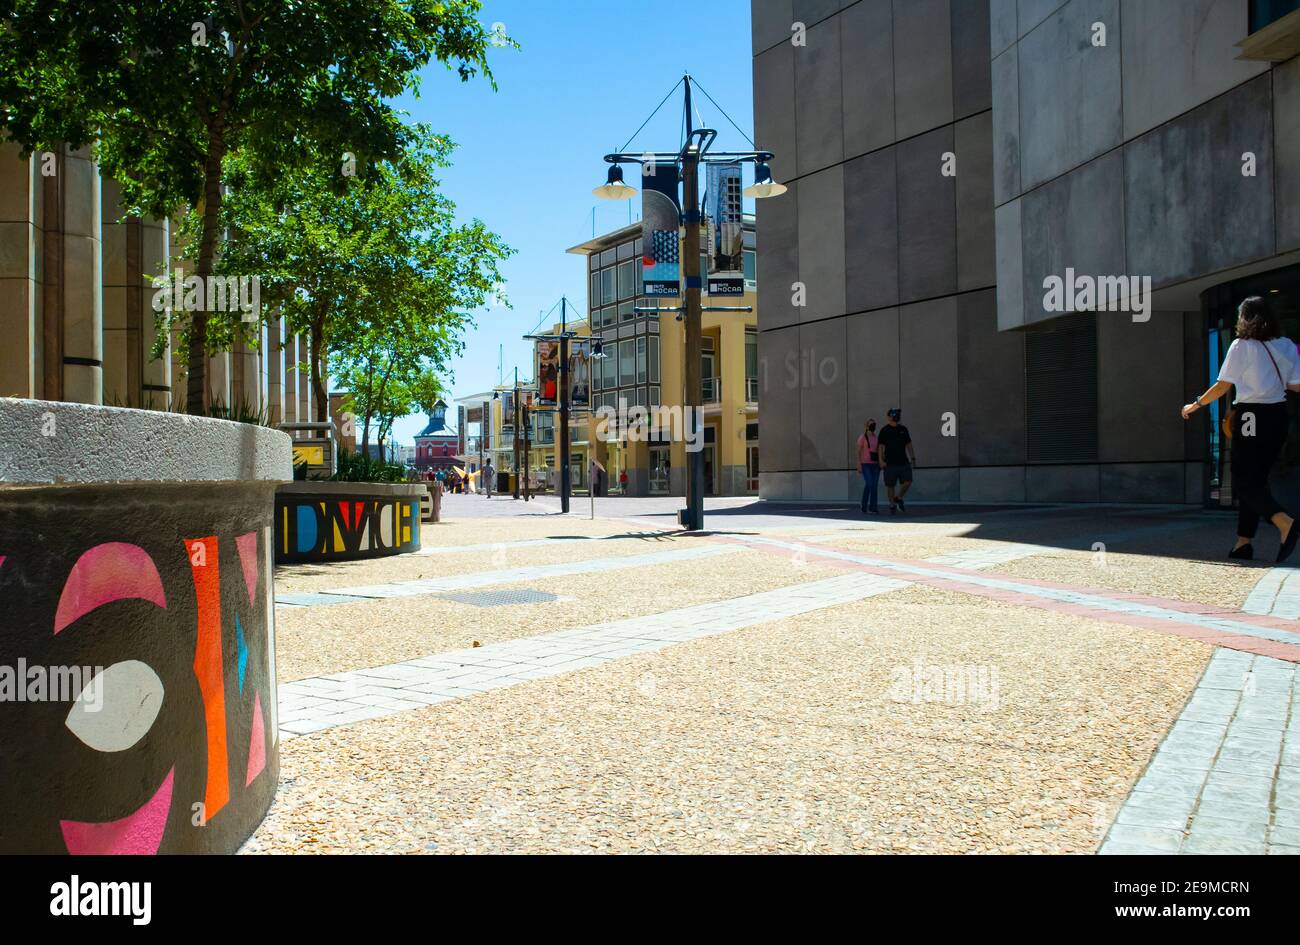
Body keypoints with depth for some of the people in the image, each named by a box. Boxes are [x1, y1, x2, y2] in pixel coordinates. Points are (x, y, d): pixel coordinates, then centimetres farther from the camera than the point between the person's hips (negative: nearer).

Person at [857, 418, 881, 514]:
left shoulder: (877, 438, 12)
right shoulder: (862, 437, -1)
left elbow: (879, 451, 16)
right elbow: (858, 451, -4)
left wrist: (880, 463, 8)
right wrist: (859, 464, -11)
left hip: (875, 464, 5)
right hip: (866, 464, -5)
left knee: (874, 485, 1)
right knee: (868, 484, -16)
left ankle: (873, 507, 6)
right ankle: (864, 506, -4)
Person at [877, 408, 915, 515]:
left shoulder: (903, 429, 14)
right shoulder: (885, 430, 0)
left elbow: (908, 445, 18)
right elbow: (881, 446, -3)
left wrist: (913, 457, 11)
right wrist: (881, 461, -11)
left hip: (903, 462, 4)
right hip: (890, 463, -4)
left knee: (907, 482, -7)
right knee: (891, 485, 1)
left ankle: (899, 498, 16)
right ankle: (892, 506, 13)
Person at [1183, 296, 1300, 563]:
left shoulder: (1241, 346, -6)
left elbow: (1223, 386, -7)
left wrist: (1195, 405, 5)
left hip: (1250, 417, -5)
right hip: (1278, 416, 6)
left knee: (1244, 481, -4)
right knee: (1256, 479, 11)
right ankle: (1244, 542, 10)